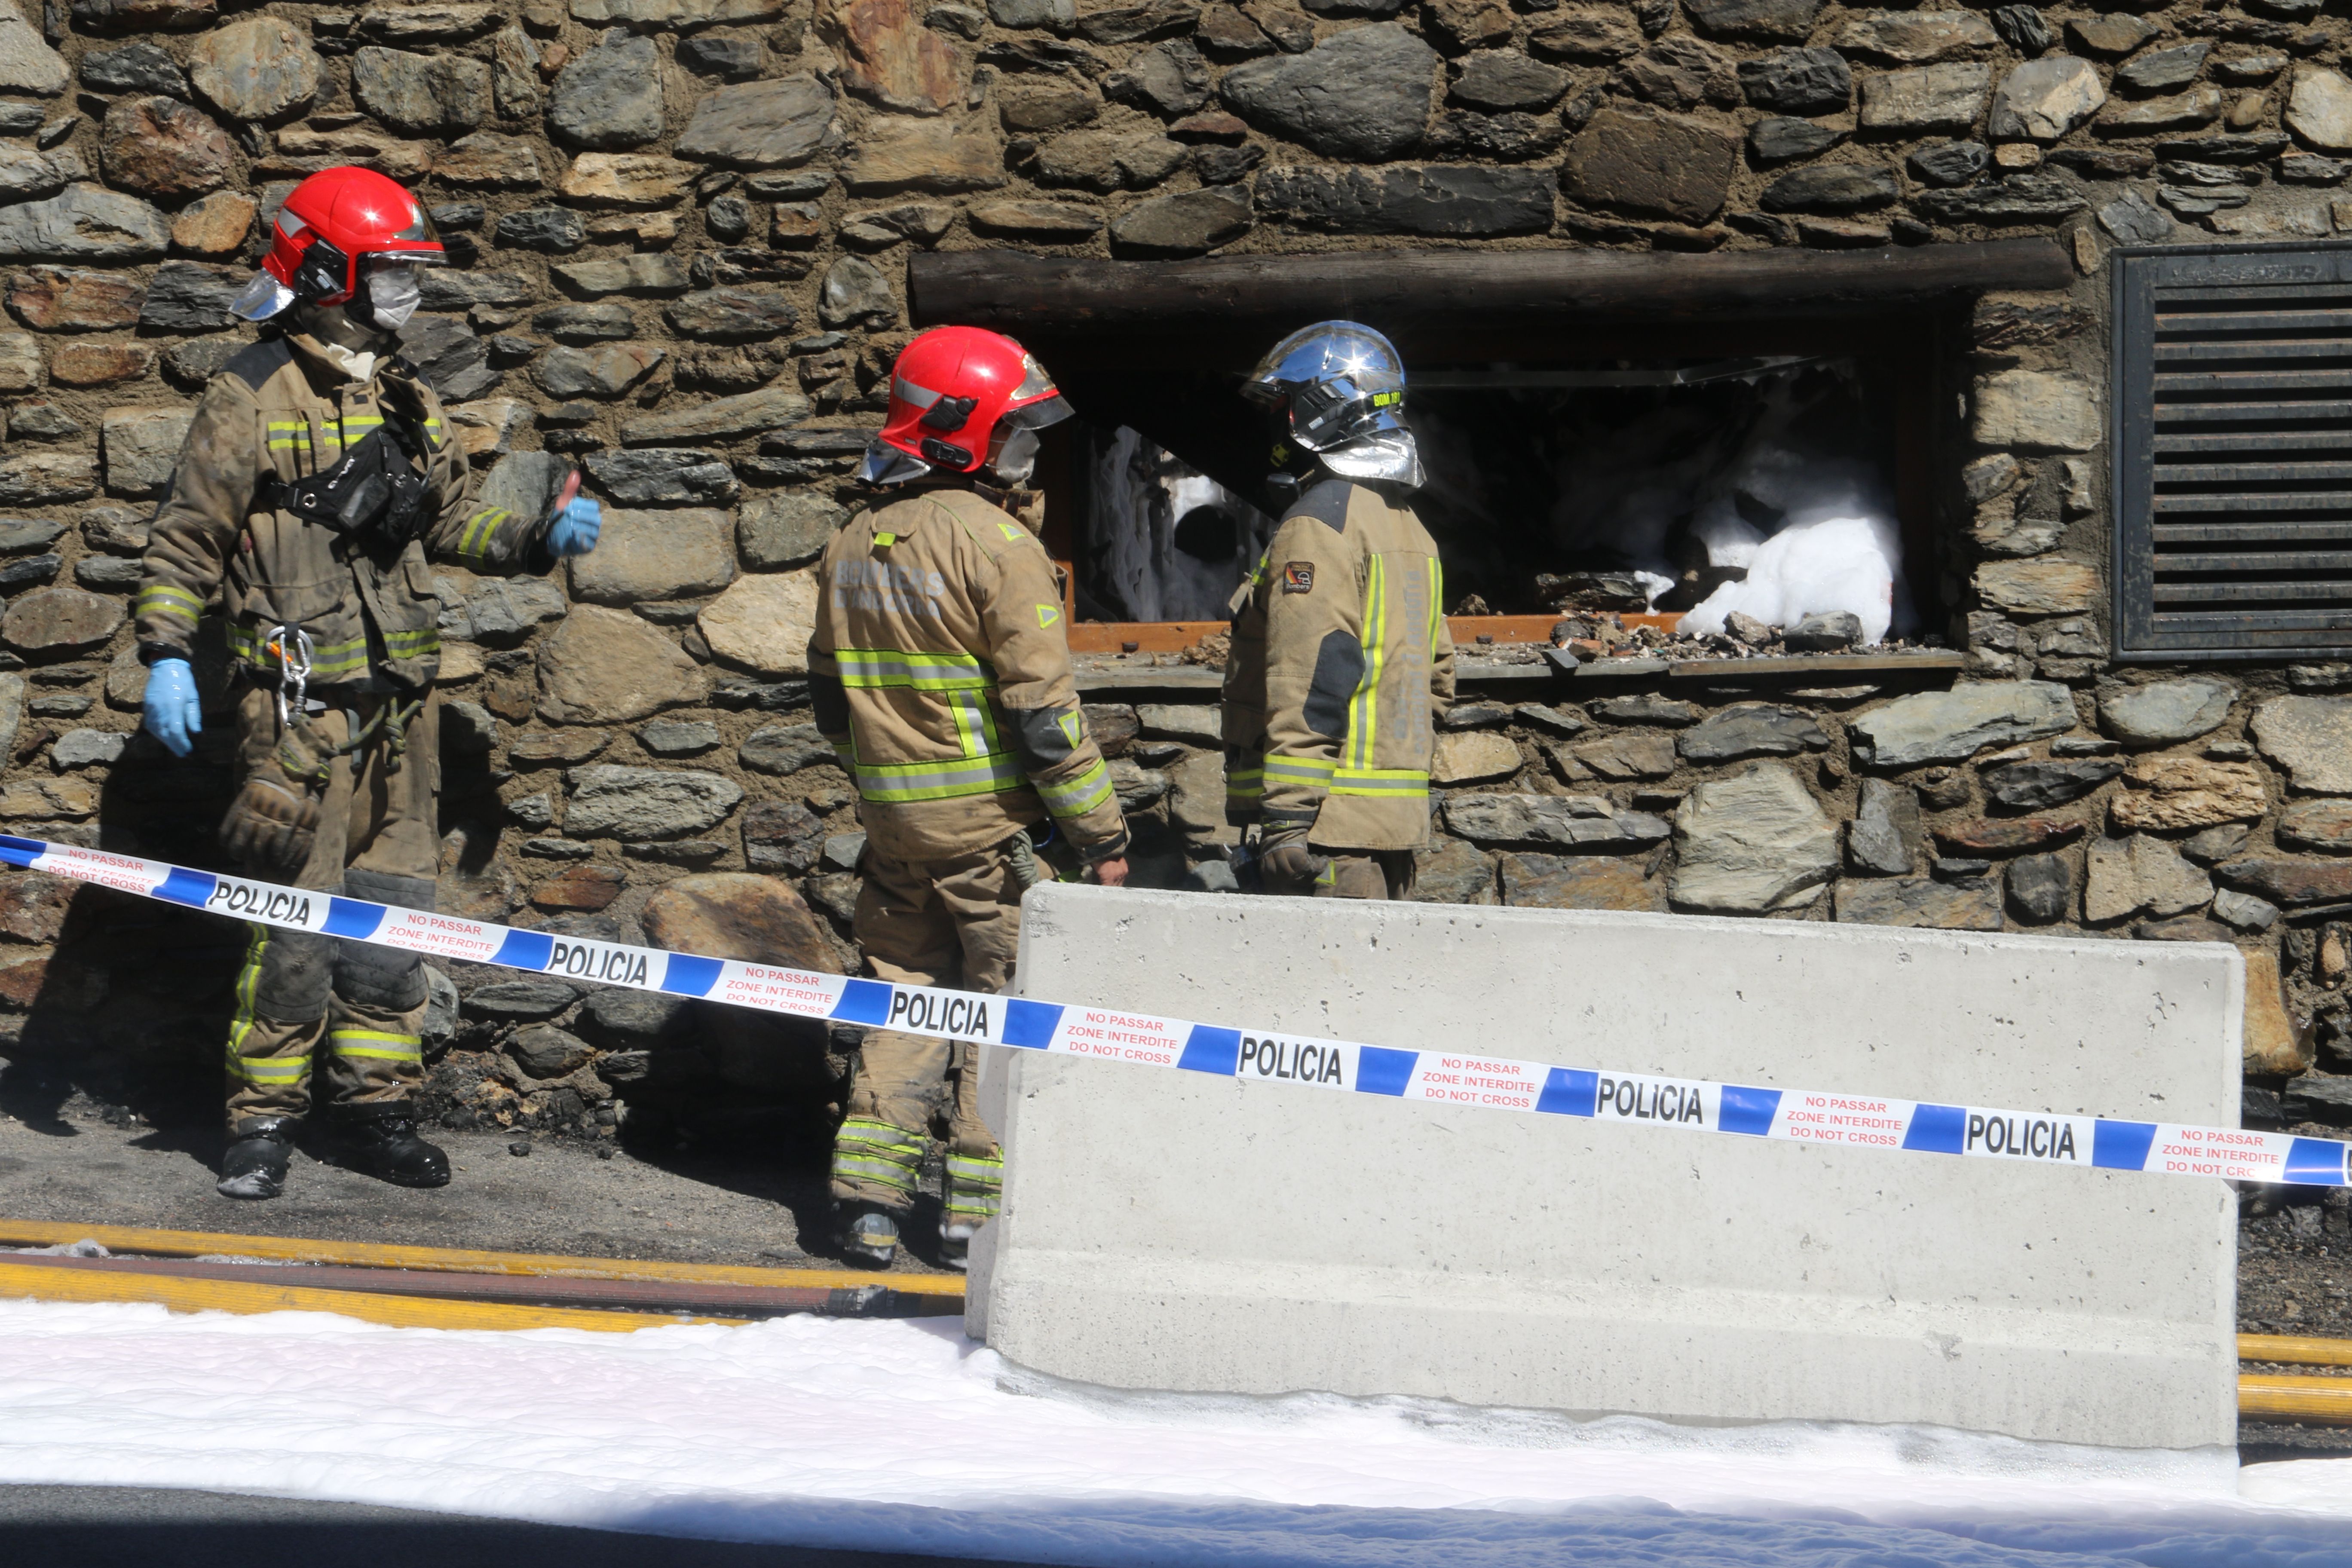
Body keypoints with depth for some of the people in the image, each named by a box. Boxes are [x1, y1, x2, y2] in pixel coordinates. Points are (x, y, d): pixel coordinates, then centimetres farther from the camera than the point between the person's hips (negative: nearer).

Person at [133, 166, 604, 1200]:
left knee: (394, 906, 9)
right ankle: (264, 1118, 3)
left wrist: (539, 540, 5)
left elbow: (451, 521, 22)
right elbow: (185, 542, -5)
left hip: (400, 696, 7)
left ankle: (375, 1105, 18)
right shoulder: (252, 398, -6)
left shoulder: (403, 397, 14)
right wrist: (166, 657, -14)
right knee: (295, 912, -6)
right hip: (302, 698, -7)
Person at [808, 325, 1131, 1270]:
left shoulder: (852, 547, 8)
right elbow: (1043, 709, -17)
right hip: (995, 820, -6)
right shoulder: (997, 543, -15)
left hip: (893, 822, 6)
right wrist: (1102, 834, -11)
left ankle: (870, 1195, 7)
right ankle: (982, 1206, 4)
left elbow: (831, 698, 16)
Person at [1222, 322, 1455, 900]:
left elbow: (1310, 684, -19)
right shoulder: (1407, 526, 19)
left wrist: (1287, 818, -21)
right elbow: (1437, 678, 24)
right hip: (1395, 818, 10)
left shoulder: (1320, 524, -11)